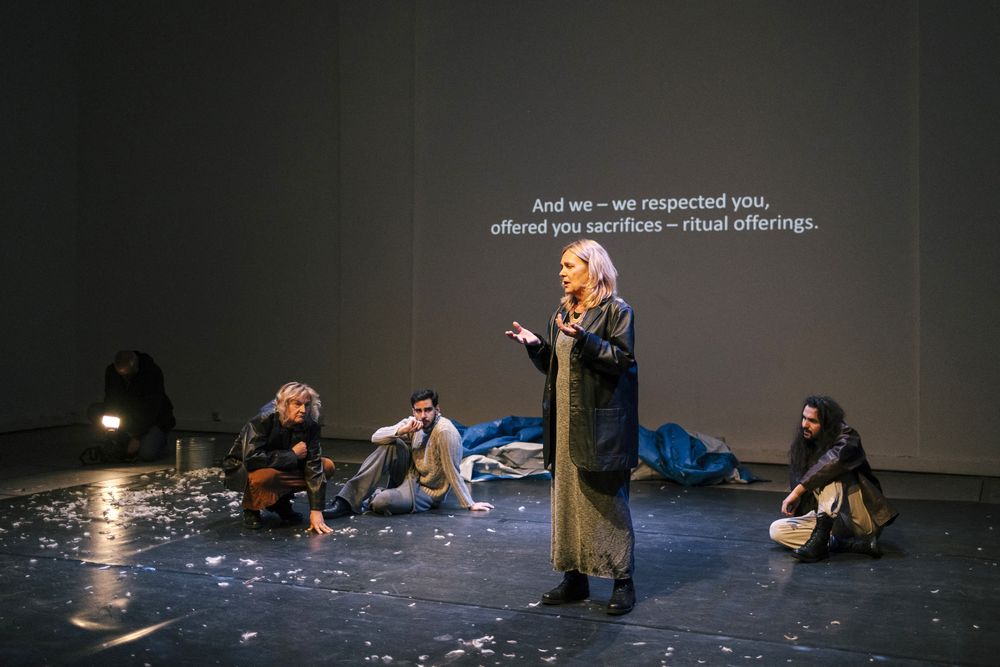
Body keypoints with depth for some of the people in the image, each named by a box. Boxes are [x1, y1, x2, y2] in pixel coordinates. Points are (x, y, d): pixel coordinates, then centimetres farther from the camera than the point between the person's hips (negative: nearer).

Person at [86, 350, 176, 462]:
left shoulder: (153, 373, -25)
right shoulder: (111, 371, -10)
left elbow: (151, 408, -25)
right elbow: (110, 400, -4)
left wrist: (137, 437, -27)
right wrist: (110, 424, -23)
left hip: (154, 419, -6)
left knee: (147, 454, -32)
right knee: (93, 411, -14)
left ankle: (158, 440, 5)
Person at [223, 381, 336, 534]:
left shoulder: (310, 426, -16)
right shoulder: (263, 421, -29)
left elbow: (314, 465, -20)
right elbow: (251, 459, -39)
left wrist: (316, 510, -26)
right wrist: (292, 455, -30)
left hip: (280, 468, 5)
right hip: (241, 470, -5)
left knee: (328, 466, -11)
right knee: (263, 476, -41)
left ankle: (281, 502, 3)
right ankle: (251, 509, -7)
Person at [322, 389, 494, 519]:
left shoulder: (445, 431, -25)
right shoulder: (412, 423, -4)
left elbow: (453, 472, -22)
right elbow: (376, 437, -11)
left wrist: (470, 505, -21)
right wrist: (403, 431, -26)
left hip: (428, 492, -7)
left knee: (381, 503, -32)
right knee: (390, 445, -19)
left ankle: (372, 498, 7)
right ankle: (346, 502, -17)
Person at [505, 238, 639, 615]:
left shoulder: (616, 311, -6)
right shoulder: (563, 312, 14)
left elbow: (623, 360, -16)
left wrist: (584, 338, -24)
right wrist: (533, 344, 0)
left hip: (600, 425, -7)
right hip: (564, 423, 7)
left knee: (607, 502, -2)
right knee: (567, 500, 10)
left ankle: (623, 581, 9)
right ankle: (574, 577, 20)